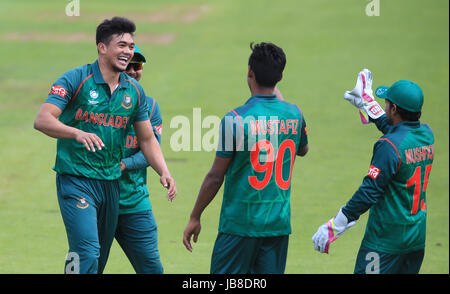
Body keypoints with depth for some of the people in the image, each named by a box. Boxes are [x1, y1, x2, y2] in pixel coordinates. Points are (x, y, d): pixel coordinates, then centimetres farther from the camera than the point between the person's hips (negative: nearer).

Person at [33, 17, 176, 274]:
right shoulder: (75, 80, -8)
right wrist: (78, 133, -34)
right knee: (87, 251, -21)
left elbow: (147, 139, 16)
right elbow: (42, 120, -17)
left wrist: (164, 172, 0)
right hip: (76, 181, -6)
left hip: (111, 183, 6)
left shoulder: (134, 91, 8)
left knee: (101, 258, 10)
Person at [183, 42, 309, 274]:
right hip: (279, 223, 5)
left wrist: (194, 217, 1)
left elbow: (215, 177, -10)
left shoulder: (236, 119, -13)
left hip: (241, 223, -5)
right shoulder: (293, 114, 2)